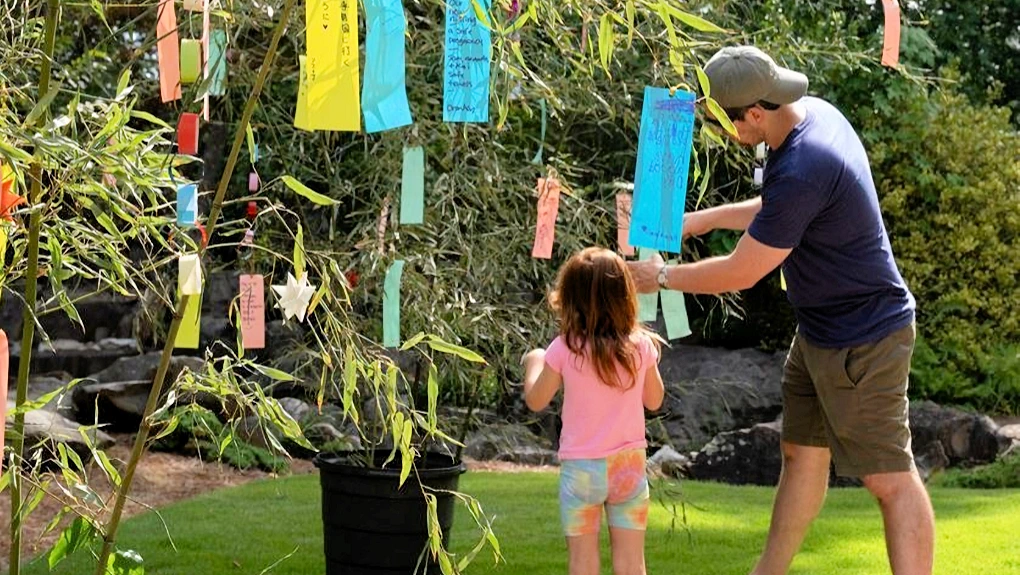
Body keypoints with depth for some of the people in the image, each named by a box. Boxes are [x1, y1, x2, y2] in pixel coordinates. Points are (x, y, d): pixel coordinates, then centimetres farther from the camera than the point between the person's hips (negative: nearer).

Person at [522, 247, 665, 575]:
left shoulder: (565, 349, -12)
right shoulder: (641, 346, -6)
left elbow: (536, 401, 0)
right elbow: (654, 400, 8)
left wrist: (534, 362, 18)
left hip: (580, 466, -2)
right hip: (629, 463, 2)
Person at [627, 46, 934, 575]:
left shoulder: (800, 172, -31)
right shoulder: (814, 113, 0)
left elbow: (740, 273, -21)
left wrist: (662, 277, -6)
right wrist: (704, 219, 13)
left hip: (860, 341, -10)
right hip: (820, 329, 10)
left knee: (890, 477, -5)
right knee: (802, 453, 18)